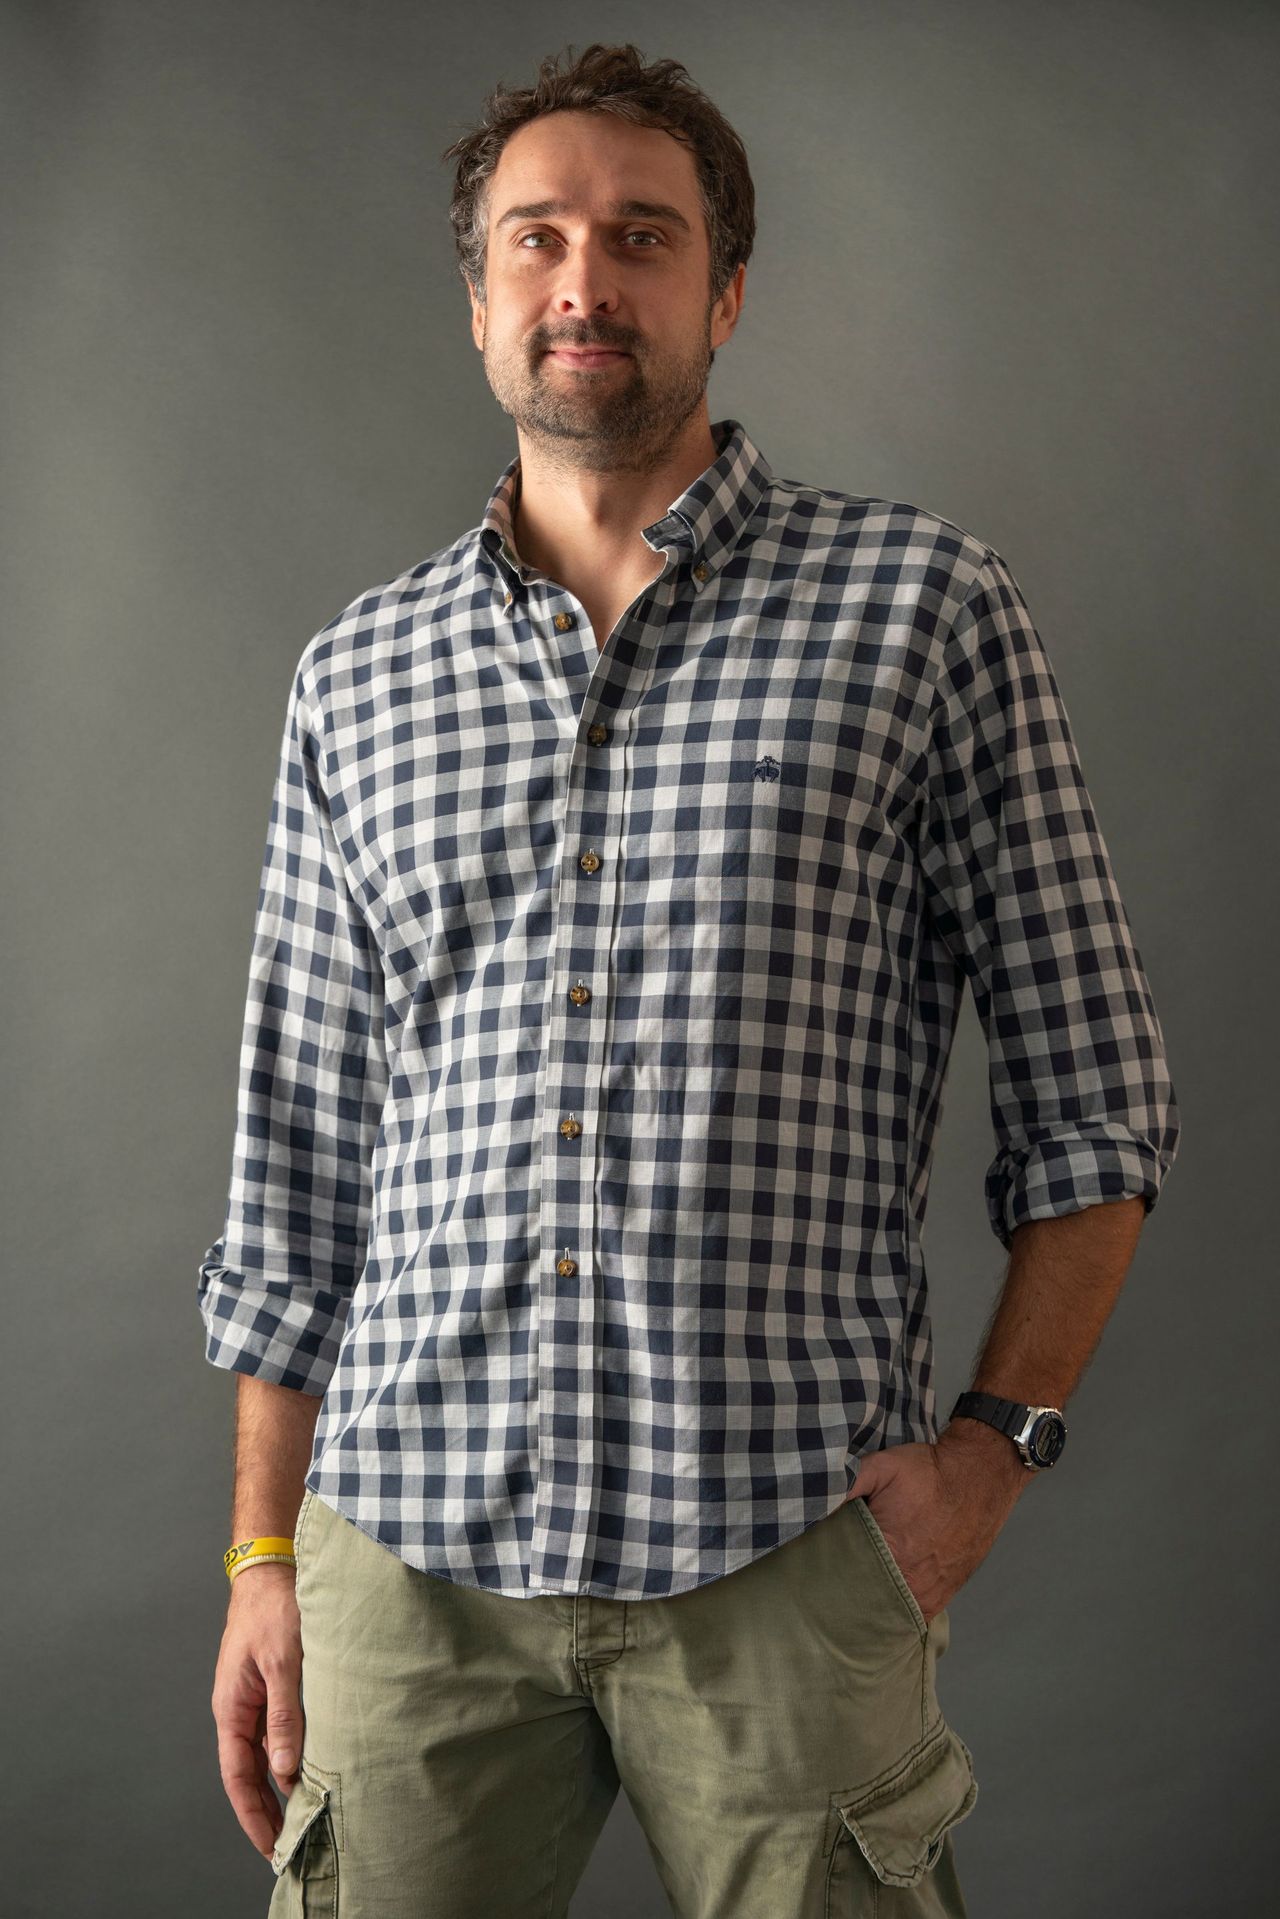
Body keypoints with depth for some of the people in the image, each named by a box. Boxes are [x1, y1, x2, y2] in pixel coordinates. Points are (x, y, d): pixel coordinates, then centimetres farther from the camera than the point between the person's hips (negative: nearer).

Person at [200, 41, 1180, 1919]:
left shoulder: (923, 604, 2)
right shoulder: (359, 670, 10)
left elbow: (1094, 1082, 3)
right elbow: (297, 1163, 11)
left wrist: (998, 1432, -5)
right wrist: (264, 1554, 9)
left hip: (784, 1554, -2)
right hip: (406, 1548, 3)